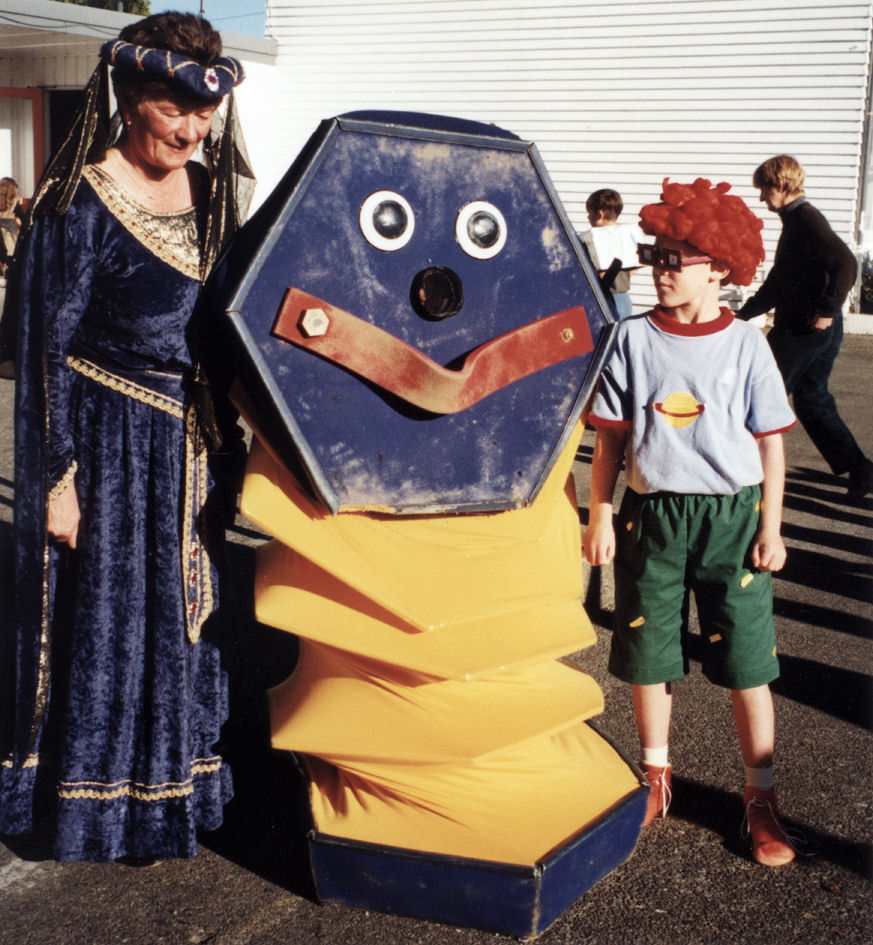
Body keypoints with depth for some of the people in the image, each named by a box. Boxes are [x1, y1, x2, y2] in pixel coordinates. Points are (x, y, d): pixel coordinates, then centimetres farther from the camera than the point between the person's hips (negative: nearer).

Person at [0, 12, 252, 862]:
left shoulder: (210, 192, 7)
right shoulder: (78, 203, -13)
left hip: (195, 448, 7)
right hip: (111, 445, -6)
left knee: (186, 614, 15)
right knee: (107, 624, 5)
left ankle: (176, 785, 35)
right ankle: (99, 809, 25)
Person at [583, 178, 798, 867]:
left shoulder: (746, 344, -3)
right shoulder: (632, 340, -1)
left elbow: (770, 443, 2)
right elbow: (610, 438, 4)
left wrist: (771, 528, 0)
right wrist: (600, 516, 2)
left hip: (733, 516, -1)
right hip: (651, 516, 1)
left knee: (748, 664, 4)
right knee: (649, 656, 11)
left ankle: (761, 797, 20)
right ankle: (656, 774, 32)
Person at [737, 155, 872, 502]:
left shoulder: (806, 220, -15)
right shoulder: (796, 220, 16)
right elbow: (778, 284, 25)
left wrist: (827, 311, -24)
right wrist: (744, 314, 26)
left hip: (806, 330, -10)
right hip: (800, 328, 10)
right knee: (812, 399, 14)